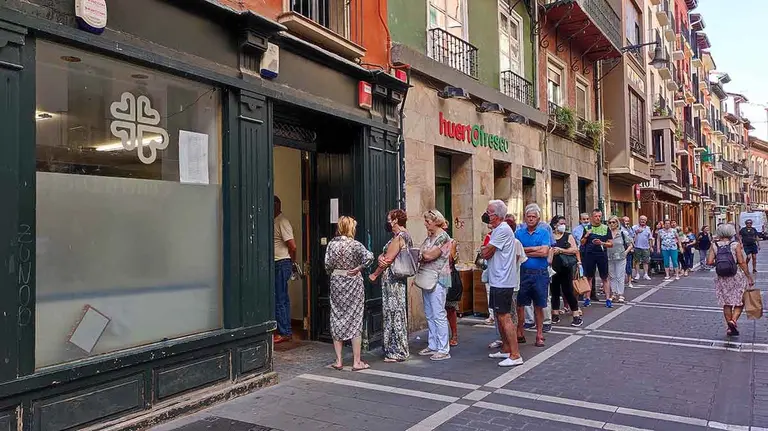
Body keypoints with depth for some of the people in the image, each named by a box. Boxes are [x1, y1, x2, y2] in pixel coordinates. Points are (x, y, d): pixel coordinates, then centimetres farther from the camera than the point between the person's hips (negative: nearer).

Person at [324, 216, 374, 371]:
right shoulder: (355, 244, -12)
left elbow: (328, 265, -3)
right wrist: (358, 268, -12)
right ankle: (357, 362, 7)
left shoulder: (332, 244, -2)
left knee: (337, 320, 11)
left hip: (336, 283, 3)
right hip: (353, 284, -3)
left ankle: (338, 361, 13)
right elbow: (369, 257, -27)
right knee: (355, 321, 3)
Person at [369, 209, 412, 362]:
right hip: (400, 278, 10)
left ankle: (397, 352, 5)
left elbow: (388, 260, -15)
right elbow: (385, 255, 13)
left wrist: (375, 274, -3)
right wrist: (381, 257, -10)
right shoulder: (406, 235, 16)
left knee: (394, 312, -3)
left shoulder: (398, 237, -15)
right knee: (398, 312, 14)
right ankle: (399, 349, 23)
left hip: (392, 279, -10)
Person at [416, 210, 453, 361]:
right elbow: (421, 255, 12)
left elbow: (429, 255, -18)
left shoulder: (443, 237, -11)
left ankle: (444, 350, 0)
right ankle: (433, 346, 22)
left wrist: (420, 254, 0)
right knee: (429, 315, 13)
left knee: (439, 315, -6)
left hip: (438, 279, -9)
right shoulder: (429, 237, 15)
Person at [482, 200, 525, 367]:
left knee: (504, 317, -8)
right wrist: (486, 250, -1)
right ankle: (505, 350, 28)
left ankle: (515, 355, -3)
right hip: (498, 280, 11)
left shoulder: (502, 230, -18)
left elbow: (486, 253, -18)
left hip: (502, 281, -11)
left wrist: (482, 249, 3)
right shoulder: (498, 230, 16)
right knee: (499, 316, 17)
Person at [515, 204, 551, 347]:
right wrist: (535, 249, -10)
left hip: (540, 274, -1)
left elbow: (545, 252, -13)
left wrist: (525, 252, -8)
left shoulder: (544, 233, 1)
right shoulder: (519, 233, 6)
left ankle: (539, 334, 20)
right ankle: (519, 333, 17)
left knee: (539, 306, 8)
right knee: (519, 304, 5)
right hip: (523, 273, 1)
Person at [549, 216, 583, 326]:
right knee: (554, 290, 6)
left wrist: (561, 250, -10)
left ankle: (576, 315, 2)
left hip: (566, 268, -1)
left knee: (568, 290, -4)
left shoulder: (568, 236, 7)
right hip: (553, 267, 1)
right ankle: (555, 314, 15)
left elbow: (575, 249, -3)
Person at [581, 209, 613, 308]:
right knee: (589, 277, 7)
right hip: (589, 255, 0)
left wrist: (601, 243, -14)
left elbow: (611, 244, 4)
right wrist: (586, 236, -11)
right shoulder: (587, 228, 6)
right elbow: (582, 243, 7)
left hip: (602, 255, 0)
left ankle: (608, 299, 7)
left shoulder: (605, 228, 5)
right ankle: (587, 298, 14)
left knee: (605, 278, 3)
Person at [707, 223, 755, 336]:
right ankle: (733, 320, -11)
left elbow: (709, 262, -10)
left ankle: (730, 327, 17)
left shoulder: (714, 246, -2)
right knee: (739, 301, 11)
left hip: (721, 278, 2)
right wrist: (749, 277, -7)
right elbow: (742, 262, -12)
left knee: (726, 303, 13)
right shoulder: (736, 245, -7)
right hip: (736, 276, -2)